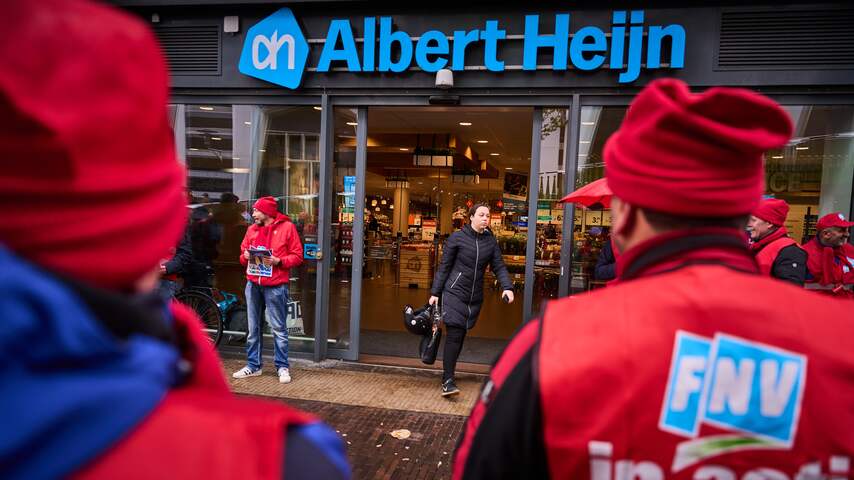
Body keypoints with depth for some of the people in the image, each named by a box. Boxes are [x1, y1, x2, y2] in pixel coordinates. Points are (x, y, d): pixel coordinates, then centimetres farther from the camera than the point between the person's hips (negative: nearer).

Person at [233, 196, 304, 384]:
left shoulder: (287, 227, -3)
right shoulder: (252, 229, 12)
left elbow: (297, 256, -5)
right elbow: (243, 253, 19)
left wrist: (278, 261, -18)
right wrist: (246, 256, -4)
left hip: (275, 286, -5)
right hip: (253, 284, 6)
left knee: (278, 328, 0)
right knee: (253, 328, 12)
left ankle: (282, 367, 10)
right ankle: (253, 365, 23)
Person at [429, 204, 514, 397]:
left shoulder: (491, 241, 8)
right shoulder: (457, 237, -4)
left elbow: (499, 267, 6)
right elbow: (444, 266, -1)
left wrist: (507, 287, -11)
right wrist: (435, 292, -2)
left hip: (475, 297, 4)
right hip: (454, 292, -4)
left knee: (461, 336, 9)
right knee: (454, 335, -11)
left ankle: (449, 372, 21)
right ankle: (447, 381, -9)